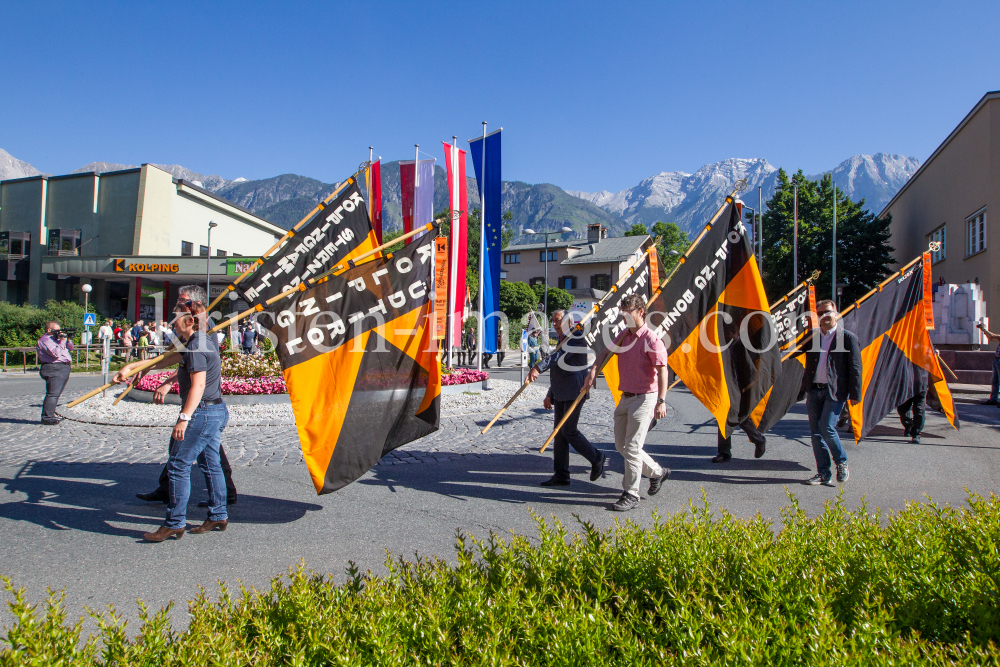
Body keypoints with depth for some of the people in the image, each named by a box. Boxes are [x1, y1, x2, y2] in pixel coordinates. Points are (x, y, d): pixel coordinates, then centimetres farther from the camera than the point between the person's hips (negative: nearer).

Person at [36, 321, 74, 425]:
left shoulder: (56, 338, 21)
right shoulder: (45, 340, -9)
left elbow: (70, 348, 22)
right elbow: (56, 353, -22)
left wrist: (68, 340, 3)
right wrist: (62, 341, -16)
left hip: (64, 368, 10)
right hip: (54, 369, -10)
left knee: (55, 393, 14)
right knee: (53, 394, -12)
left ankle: (49, 415, 22)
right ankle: (47, 418, -11)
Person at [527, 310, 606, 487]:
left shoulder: (576, 338, -11)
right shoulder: (562, 341, 20)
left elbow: (559, 357, -29)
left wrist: (538, 368, -42)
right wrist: (549, 395, 22)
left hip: (574, 393, -9)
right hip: (561, 395, 9)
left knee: (569, 431, -7)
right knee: (559, 432, 7)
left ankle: (597, 459, 14)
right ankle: (561, 475, 11)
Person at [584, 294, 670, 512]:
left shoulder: (651, 340, -14)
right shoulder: (624, 335, 9)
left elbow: (662, 370, -18)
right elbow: (606, 351, 18)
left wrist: (661, 401, -25)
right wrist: (594, 370, 0)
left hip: (644, 398, -8)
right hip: (626, 397, 8)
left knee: (632, 446, -7)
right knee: (621, 445, 14)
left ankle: (631, 495, 4)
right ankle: (657, 472, 32)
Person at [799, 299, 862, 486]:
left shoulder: (848, 337, -1)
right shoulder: (812, 337, 13)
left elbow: (855, 368, -2)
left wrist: (854, 394, -7)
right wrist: (802, 391, 14)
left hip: (835, 391, -5)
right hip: (814, 391, 5)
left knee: (827, 428, -14)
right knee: (815, 432, 4)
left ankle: (842, 463, 12)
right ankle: (823, 473, 14)